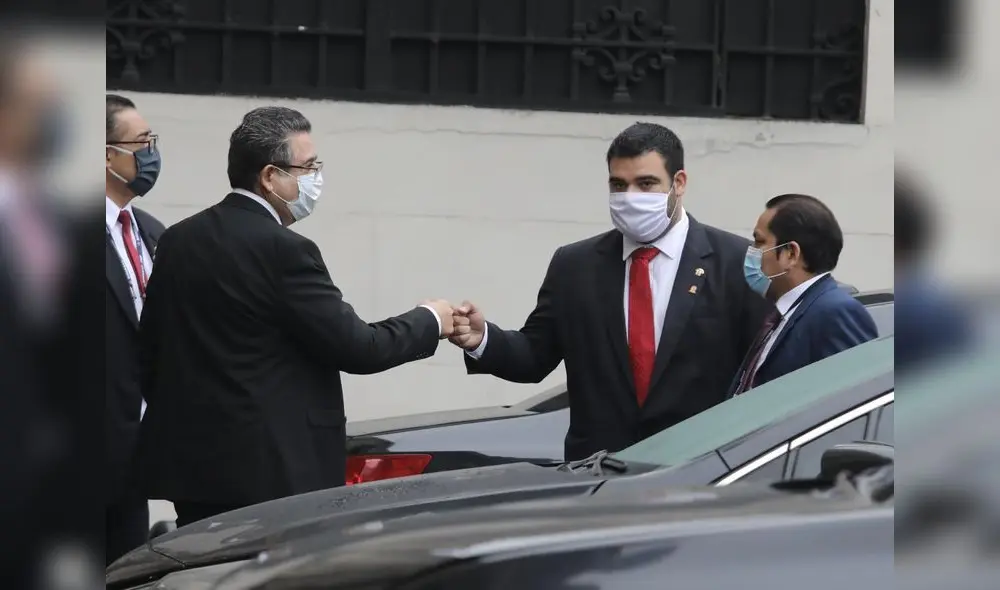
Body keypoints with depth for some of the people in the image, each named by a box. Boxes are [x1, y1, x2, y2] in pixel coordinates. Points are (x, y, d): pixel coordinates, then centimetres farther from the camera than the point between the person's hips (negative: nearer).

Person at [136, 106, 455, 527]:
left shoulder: (178, 240, 9)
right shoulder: (283, 251, -15)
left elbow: (149, 351, 15)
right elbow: (356, 348, -14)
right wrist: (429, 321, 2)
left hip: (191, 461, 8)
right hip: (273, 471, -8)